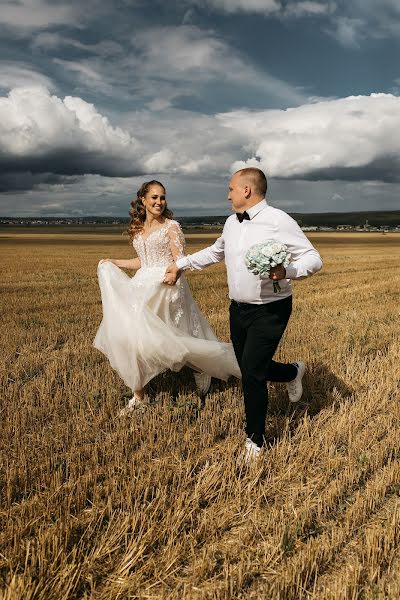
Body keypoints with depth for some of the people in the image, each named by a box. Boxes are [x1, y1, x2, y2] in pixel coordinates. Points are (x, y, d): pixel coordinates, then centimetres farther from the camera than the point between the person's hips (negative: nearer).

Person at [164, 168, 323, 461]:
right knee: (249, 368, 15)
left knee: (252, 374, -6)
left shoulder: (278, 221, -15)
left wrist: (287, 271, -36)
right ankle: (292, 372, 47)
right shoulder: (232, 222, 7)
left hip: (270, 311, -7)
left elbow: (313, 258, -17)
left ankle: (255, 440, 16)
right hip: (238, 309, 7)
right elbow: (215, 252, 26)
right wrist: (181, 264, 27)